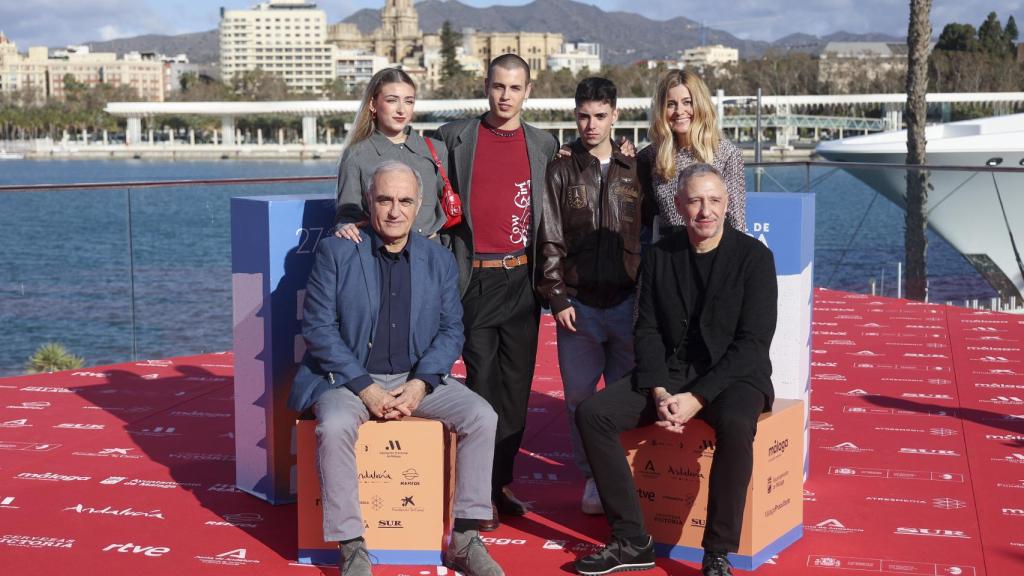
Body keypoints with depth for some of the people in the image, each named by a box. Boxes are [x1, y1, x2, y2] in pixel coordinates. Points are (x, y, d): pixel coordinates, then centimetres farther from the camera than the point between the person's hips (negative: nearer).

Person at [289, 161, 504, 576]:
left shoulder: (440, 261, 8)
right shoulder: (336, 252, -1)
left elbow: (450, 331, 5)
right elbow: (317, 327, -7)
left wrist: (420, 384, -13)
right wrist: (365, 388, -16)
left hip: (418, 379, 3)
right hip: (348, 378, -3)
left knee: (482, 417, -19)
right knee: (335, 428, -34)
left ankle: (464, 541, -10)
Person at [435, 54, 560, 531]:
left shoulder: (544, 145, 10)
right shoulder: (455, 137, 4)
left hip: (522, 278, 3)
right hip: (476, 277, -2)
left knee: (516, 382, 6)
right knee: (482, 379, -3)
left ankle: (501, 482, 16)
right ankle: (479, 492, 3)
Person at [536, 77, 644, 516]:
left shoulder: (634, 169, 8)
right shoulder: (561, 170, 5)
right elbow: (550, 240, 3)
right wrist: (558, 297, -4)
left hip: (628, 301, 0)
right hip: (578, 303, 0)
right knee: (580, 395, 4)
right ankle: (593, 479, 17)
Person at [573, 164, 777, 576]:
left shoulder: (754, 257, -7)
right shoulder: (659, 256, 5)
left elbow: (753, 343, -13)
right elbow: (647, 331, 3)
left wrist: (697, 398, -20)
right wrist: (660, 393, -14)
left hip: (733, 376, -4)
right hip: (669, 374, 4)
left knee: (735, 424, -38)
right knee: (592, 413, -16)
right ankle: (632, 542, -10)